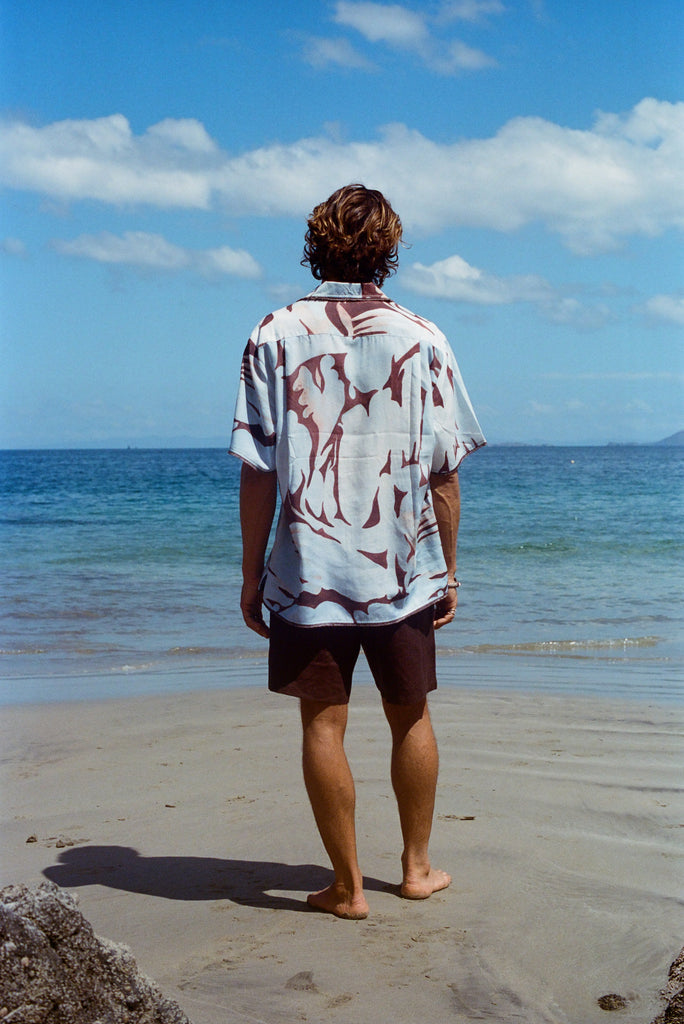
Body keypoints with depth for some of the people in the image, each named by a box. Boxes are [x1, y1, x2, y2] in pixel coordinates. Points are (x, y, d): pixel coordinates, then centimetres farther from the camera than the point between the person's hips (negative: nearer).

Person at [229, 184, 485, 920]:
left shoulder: (275, 338, -3)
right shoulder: (422, 340, -1)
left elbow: (258, 472, -5)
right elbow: (444, 473, 0)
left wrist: (251, 573, 3)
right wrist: (448, 568, 9)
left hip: (309, 574, -1)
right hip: (405, 571, 2)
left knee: (324, 724, 7)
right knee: (410, 717, 16)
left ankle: (348, 886, 13)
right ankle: (417, 867, 28)